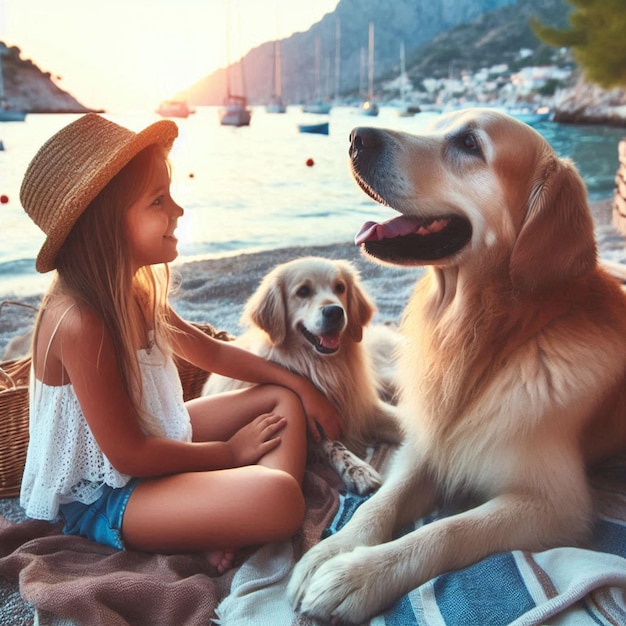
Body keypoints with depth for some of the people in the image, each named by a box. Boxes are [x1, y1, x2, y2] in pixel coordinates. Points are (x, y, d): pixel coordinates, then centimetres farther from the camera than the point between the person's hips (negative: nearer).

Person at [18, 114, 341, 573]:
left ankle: (232, 530, -7)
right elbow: (129, 455, -24)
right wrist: (230, 451, -12)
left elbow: (212, 351, 13)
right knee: (277, 499, -32)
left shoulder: (135, 291, 1)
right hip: (103, 497, -10)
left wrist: (301, 385, 8)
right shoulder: (79, 322, -28)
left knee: (284, 400, 10)